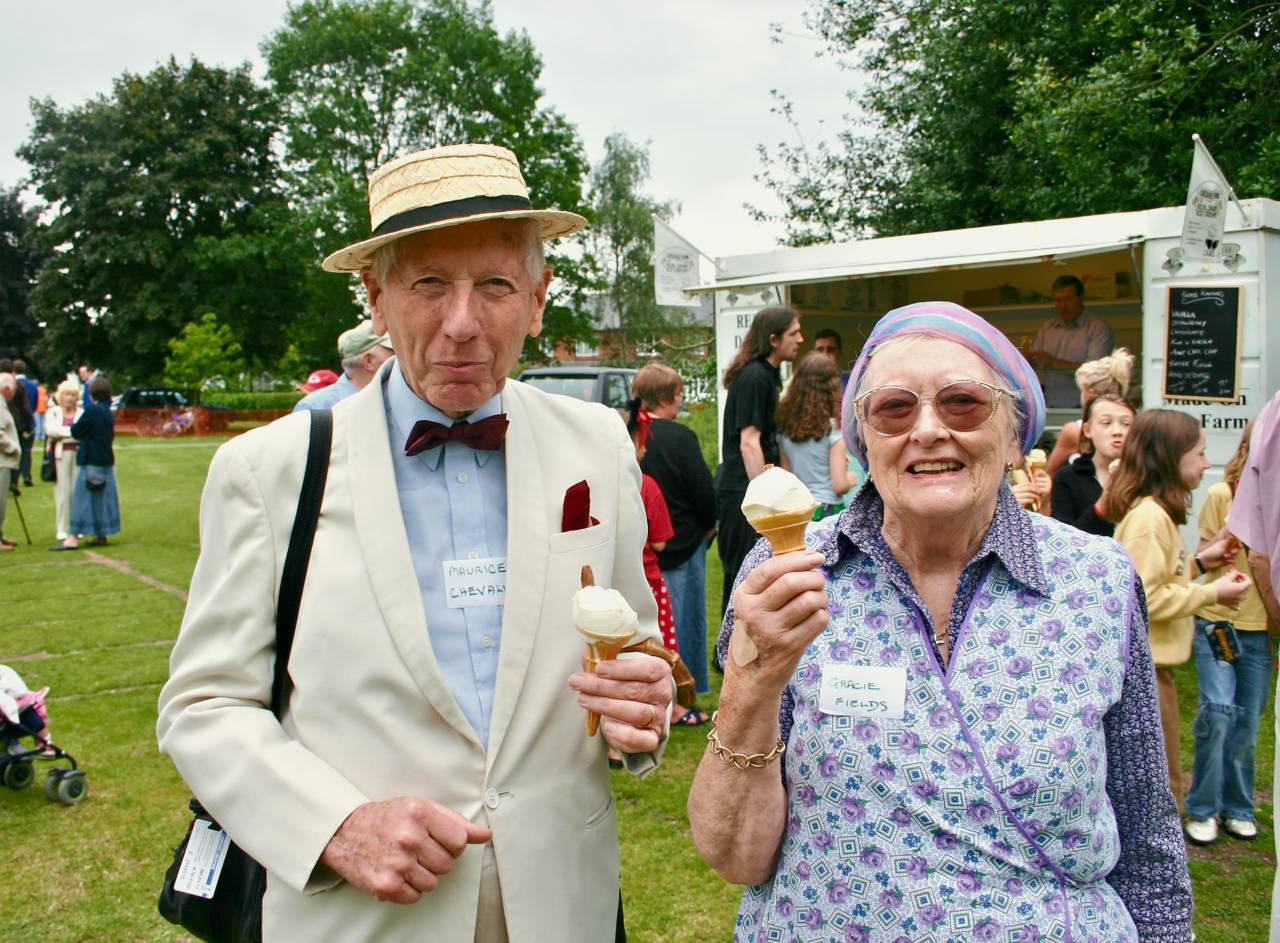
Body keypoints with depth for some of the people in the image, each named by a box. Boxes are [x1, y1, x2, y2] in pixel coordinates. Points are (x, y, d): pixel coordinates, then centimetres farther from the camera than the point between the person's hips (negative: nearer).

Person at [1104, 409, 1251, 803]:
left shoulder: (1154, 511, 12)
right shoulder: (1149, 515, -20)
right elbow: (1143, 598, -26)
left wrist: (1197, 562, 11)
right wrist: (1210, 593, -16)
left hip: (1149, 662, 11)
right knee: (1161, 781, 0)